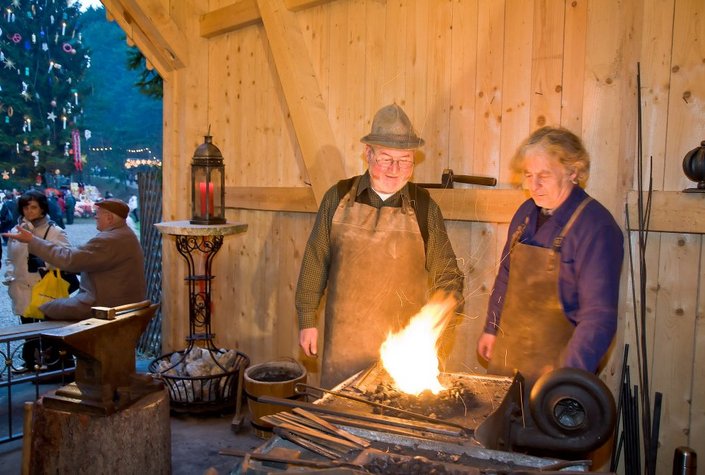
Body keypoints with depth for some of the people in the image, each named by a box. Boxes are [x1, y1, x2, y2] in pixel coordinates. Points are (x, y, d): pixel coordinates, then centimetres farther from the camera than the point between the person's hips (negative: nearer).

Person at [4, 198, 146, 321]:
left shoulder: (111, 239, -24)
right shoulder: (122, 234, 11)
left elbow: (69, 259, -24)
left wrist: (32, 240, -18)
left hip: (108, 307, -10)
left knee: (45, 310, -3)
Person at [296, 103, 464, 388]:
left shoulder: (424, 207, -1)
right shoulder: (338, 198, 0)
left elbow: (446, 274, 6)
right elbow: (315, 262, 5)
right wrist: (307, 320, 5)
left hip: (402, 341, 0)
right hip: (343, 339, 1)